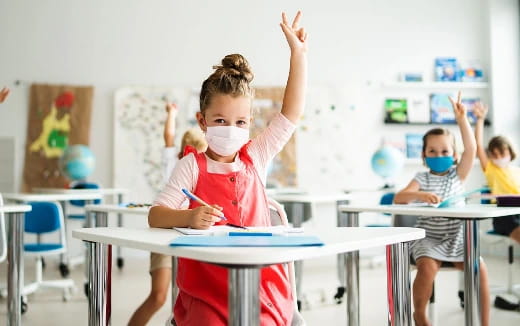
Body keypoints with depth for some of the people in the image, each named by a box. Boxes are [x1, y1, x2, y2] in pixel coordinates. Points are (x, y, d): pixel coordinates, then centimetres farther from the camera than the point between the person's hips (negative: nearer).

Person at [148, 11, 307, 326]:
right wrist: (188, 218, -31)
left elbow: (291, 113, 8)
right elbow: (156, 215, -9)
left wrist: (299, 54, 7)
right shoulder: (192, 166, -1)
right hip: (206, 290, -2)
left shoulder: (255, 158, 9)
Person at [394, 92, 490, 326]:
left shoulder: (457, 175, 6)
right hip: (428, 239, -2)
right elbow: (398, 198, -13)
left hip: (457, 239, 2)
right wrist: (421, 195, -31)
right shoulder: (422, 179, 1)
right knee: (427, 266, -29)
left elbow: (471, 149, -8)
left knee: (479, 268, -20)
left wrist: (461, 119, -14)